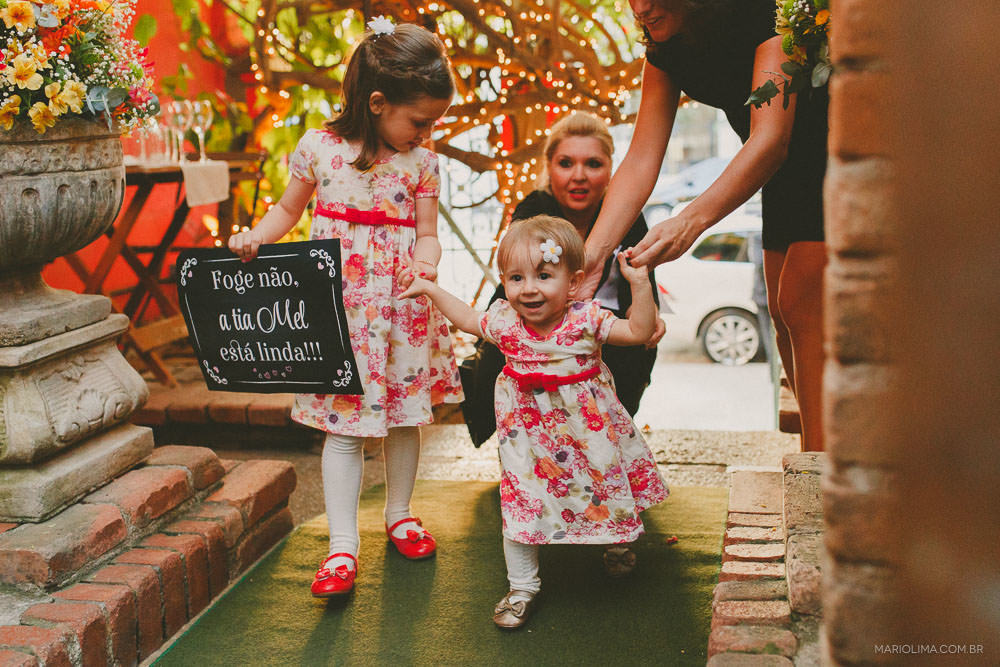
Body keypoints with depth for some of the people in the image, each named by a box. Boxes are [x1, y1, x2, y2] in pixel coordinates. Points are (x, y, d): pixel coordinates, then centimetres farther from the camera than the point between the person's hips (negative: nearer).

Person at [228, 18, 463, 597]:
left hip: (402, 305, 2)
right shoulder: (320, 148, -3)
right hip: (339, 305, -2)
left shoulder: (422, 162, 1)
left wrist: (426, 261, -19)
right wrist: (255, 237, -7)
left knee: (405, 415, 13)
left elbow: (427, 233, 3)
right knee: (344, 423, 0)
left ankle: (400, 513, 36)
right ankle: (343, 546, 8)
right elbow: (289, 209, 11)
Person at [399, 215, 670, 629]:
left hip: (588, 432, -1)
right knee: (522, 504, 1)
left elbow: (639, 332, -18)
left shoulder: (586, 320, -19)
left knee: (602, 491, 17)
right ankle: (522, 587, 18)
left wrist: (639, 283, -29)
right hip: (529, 434, 1)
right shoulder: (504, 323, -11)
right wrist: (429, 289, 10)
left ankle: (618, 542, 51)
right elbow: (467, 319, 10)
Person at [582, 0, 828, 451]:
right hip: (788, 176, 8)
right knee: (783, 313, 8)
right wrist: (592, 252, -26)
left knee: (801, 306, -17)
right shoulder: (665, 52, -9)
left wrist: (690, 221, -53)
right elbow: (641, 161, -14)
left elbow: (770, 141, -40)